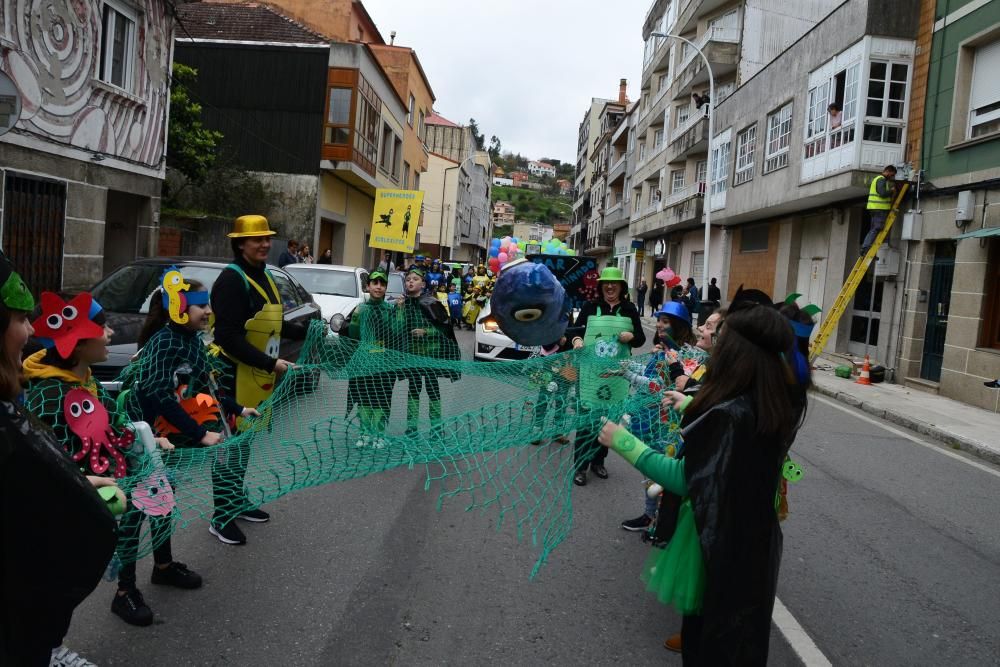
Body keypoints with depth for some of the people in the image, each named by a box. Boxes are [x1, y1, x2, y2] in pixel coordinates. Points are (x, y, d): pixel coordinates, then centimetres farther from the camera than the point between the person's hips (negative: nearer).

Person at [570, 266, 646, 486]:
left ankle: (598, 461, 25)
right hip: (591, 370, -2)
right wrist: (576, 339, -14)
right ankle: (580, 466, 2)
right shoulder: (590, 307, 5)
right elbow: (576, 329, 7)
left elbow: (641, 339, 9)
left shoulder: (629, 309, 7)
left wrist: (631, 336, -12)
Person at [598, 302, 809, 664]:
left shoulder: (729, 414, -31)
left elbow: (684, 480, -25)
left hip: (720, 539, -7)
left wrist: (623, 441, -18)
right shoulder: (776, 404, -5)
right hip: (755, 534, 7)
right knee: (741, 632, 25)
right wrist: (691, 406, 25)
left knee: (710, 631, 14)